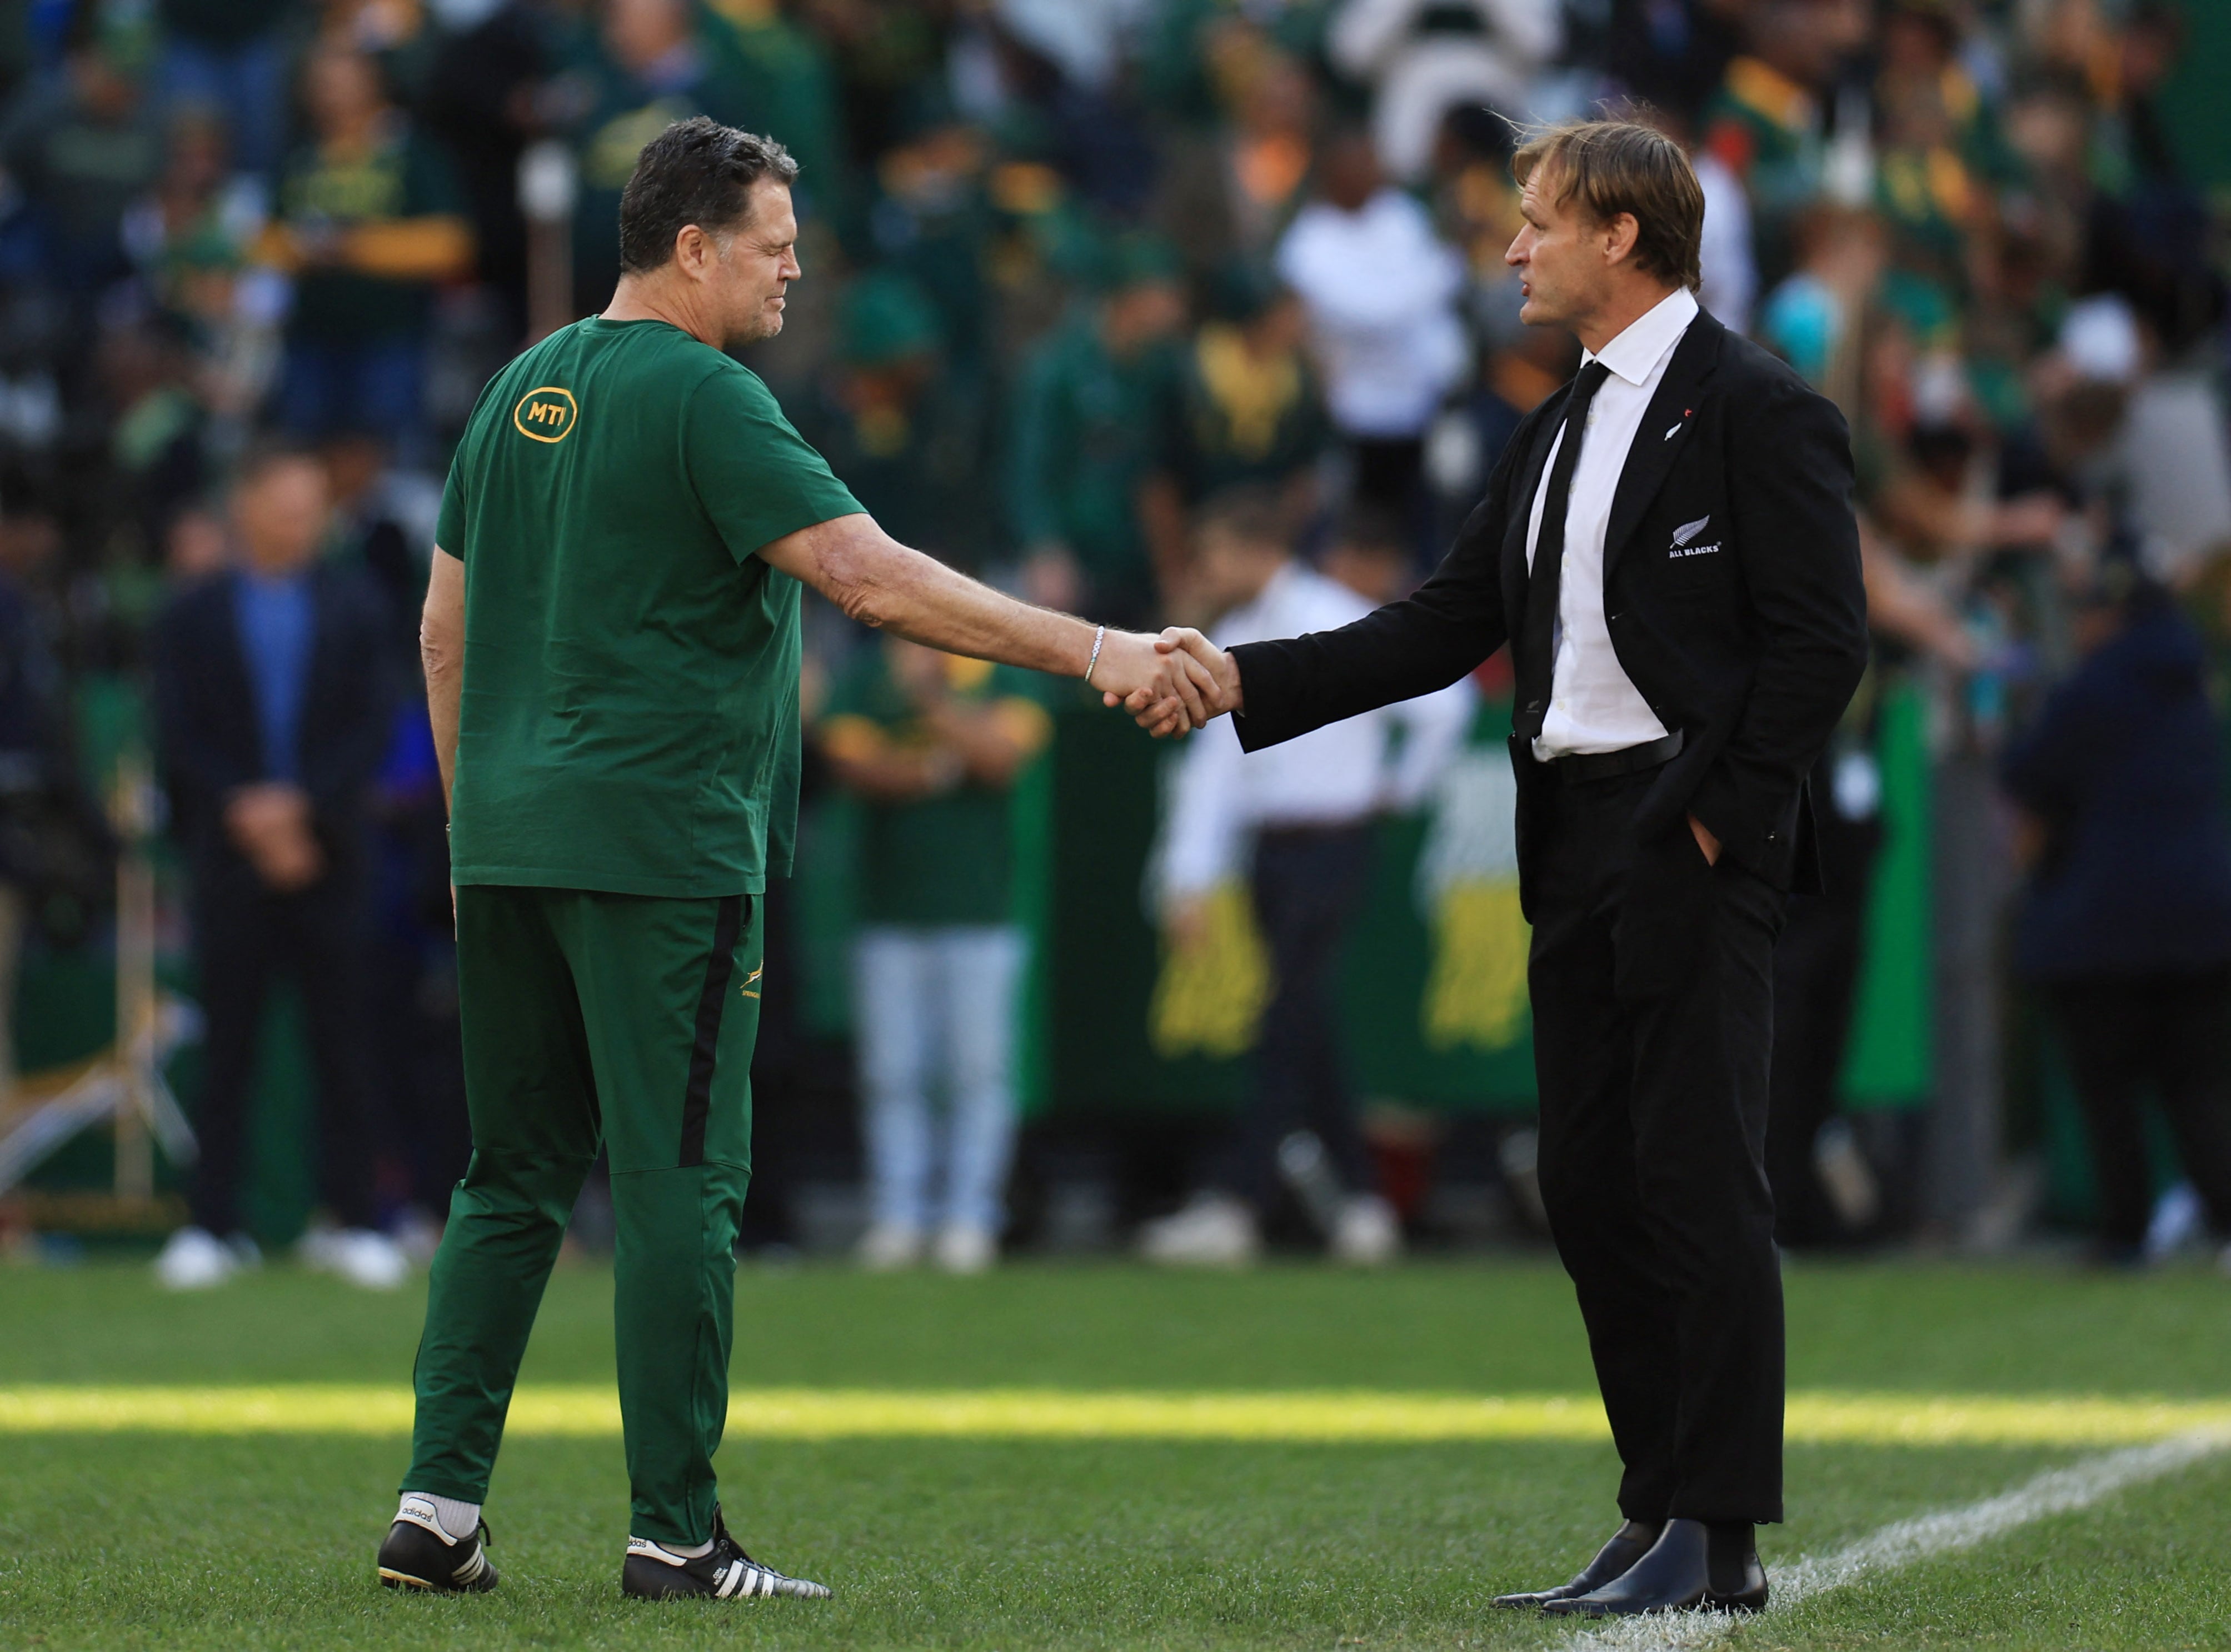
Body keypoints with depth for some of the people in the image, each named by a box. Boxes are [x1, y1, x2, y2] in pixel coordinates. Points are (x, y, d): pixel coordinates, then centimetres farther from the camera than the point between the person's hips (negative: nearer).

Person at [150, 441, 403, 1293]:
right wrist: (247, 819, -9)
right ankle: (212, 1225, 2)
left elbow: (373, 728, 3)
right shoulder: (194, 616, 6)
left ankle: (352, 1223, 2)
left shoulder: (354, 607, 9)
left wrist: (302, 806, -9)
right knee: (226, 1045, -1)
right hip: (230, 860, -1)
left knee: (341, 1043, -1)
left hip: (328, 854, 1)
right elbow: (181, 742, 2)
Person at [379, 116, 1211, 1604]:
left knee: (512, 1181, 12)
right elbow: (873, 578, -19)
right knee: (679, 1184, -4)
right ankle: (675, 1536, -4)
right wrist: (1095, 652, -19)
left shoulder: (524, 391, 14)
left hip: (512, 849, 8)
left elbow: (447, 620, 19)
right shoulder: (704, 399, -11)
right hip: (661, 846, -8)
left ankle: (439, 1503, 7)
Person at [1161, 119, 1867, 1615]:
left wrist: (1727, 816, -15)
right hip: (1577, 840, 9)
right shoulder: (1560, 432, 18)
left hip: (1693, 842, -9)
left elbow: (1821, 639, -12)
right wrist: (1242, 679, 9)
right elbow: (1448, 628, 17)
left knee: (1702, 1180, -9)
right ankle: (1663, 1516, 13)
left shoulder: (1759, 412, -7)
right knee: (1593, 1186, 8)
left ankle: (1720, 1542, -7)